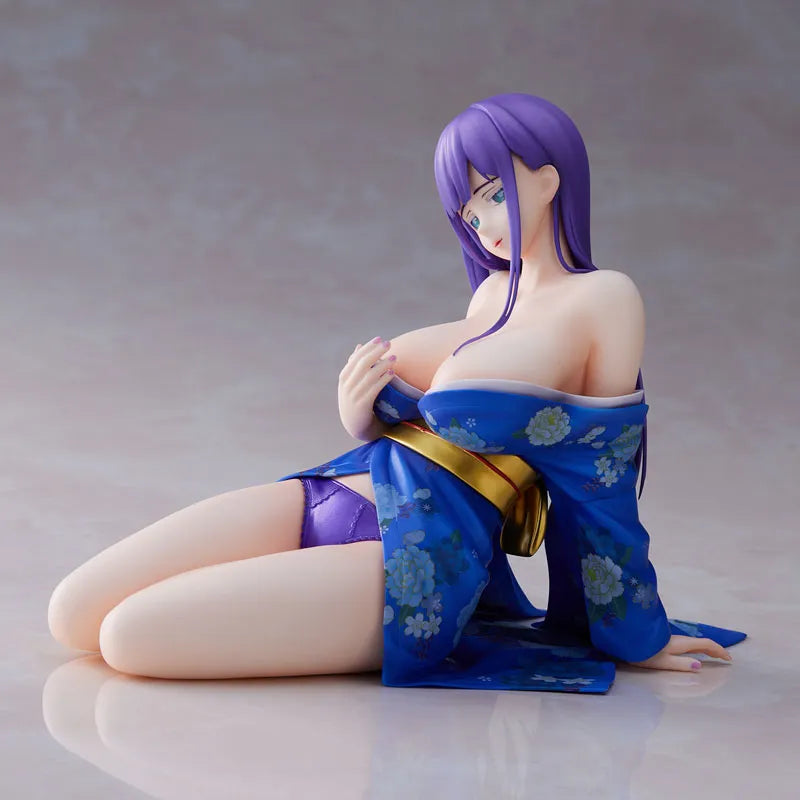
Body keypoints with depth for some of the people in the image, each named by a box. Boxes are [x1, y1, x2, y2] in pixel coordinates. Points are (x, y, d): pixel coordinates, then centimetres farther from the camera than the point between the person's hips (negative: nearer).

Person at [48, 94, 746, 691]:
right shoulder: (493, 293, 18)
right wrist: (361, 418, 0)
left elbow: (604, 488, -2)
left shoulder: (602, 298, -5)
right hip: (330, 494, 8)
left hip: (416, 559, -8)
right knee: (74, 611, -4)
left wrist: (633, 635, 5)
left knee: (131, 635, -20)